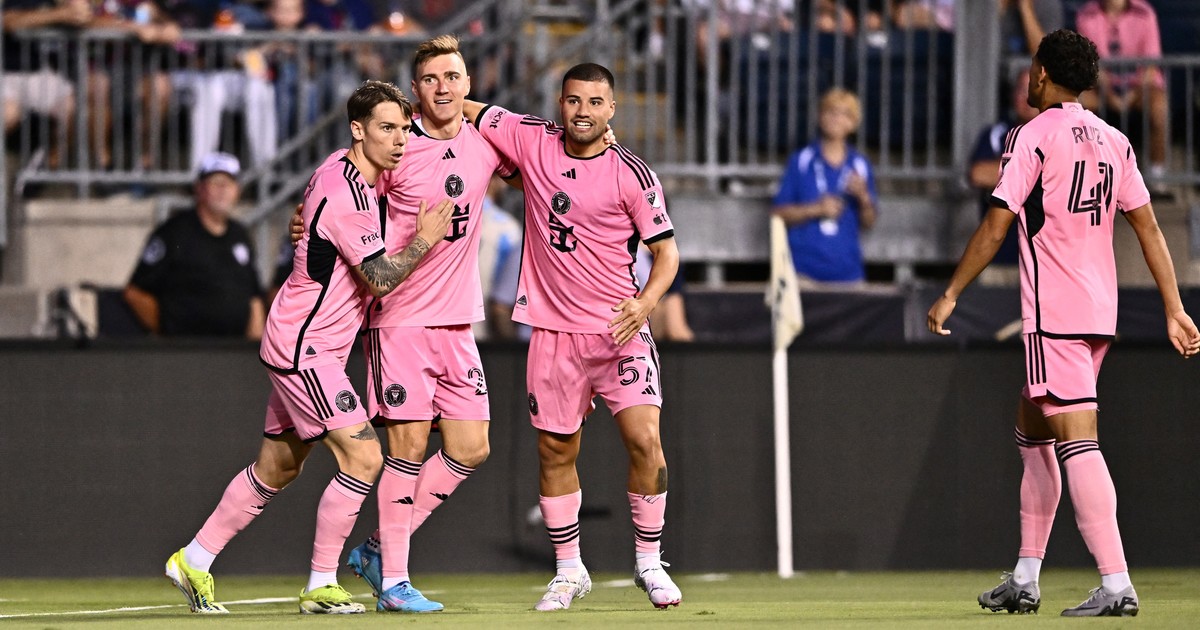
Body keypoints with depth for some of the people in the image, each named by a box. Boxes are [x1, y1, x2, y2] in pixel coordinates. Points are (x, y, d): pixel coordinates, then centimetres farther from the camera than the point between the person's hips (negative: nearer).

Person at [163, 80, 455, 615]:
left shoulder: (343, 171, 8)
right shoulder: (346, 193, -22)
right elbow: (380, 278, -22)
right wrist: (425, 239, -10)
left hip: (301, 345, 10)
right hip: (305, 348, -10)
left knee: (276, 467, 16)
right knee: (363, 456, -14)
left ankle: (194, 561, 26)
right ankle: (321, 586, -7)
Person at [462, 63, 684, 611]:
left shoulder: (631, 174, -7)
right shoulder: (531, 141, 1)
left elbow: (667, 251, -5)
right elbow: (463, 110, 15)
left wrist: (645, 303, -21)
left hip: (618, 328, -3)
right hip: (552, 331, 3)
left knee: (644, 439, -14)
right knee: (555, 451, 8)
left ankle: (648, 563, 2)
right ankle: (569, 570, 22)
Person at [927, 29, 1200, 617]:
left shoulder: (1033, 136, -8)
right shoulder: (1113, 141, 12)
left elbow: (996, 225, -10)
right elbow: (1148, 227, 11)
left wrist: (950, 295, -2)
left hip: (1053, 314, -8)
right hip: (1100, 312, 8)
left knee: (1076, 440, -13)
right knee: (1032, 432, 19)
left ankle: (1116, 584, -22)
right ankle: (1025, 580, 22)